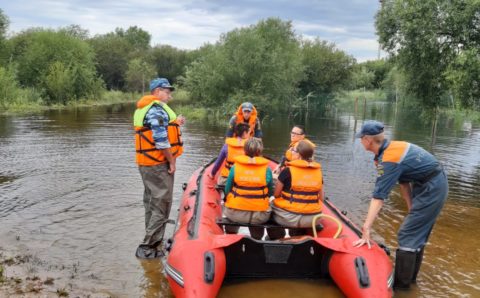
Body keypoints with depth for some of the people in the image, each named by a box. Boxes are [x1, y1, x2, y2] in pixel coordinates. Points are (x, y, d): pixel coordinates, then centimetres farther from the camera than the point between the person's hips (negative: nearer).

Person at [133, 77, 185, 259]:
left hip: (145, 163, 10)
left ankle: (152, 241, 31)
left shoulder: (142, 109, 16)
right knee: (162, 205, -4)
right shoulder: (157, 109, -16)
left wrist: (175, 124, 10)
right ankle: (148, 248, -1)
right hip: (159, 164, -10)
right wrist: (172, 162, -14)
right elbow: (161, 140, -23)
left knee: (151, 203, 19)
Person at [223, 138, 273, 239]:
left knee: (227, 209, 34)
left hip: (236, 214, 0)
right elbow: (270, 193, 3)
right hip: (259, 216, 0)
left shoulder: (235, 167, -7)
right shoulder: (267, 169, -7)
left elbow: (227, 191, 1)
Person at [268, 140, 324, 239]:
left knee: (270, 205, 22)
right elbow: (321, 199, 6)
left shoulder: (288, 171, -12)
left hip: (289, 218, -5)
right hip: (312, 220, 5)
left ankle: (276, 239, 25)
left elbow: (276, 194, -7)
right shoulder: (318, 171, 1)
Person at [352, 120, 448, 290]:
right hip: (435, 185, 9)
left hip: (432, 189, -9)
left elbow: (378, 197, -29)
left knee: (408, 234, -5)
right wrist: (412, 209, 8)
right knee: (418, 232, 17)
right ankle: (410, 274, 28)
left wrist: (366, 229, -28)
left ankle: (401, 282, 4)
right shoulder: (392, 147, 2)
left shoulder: (388, 160, -25)